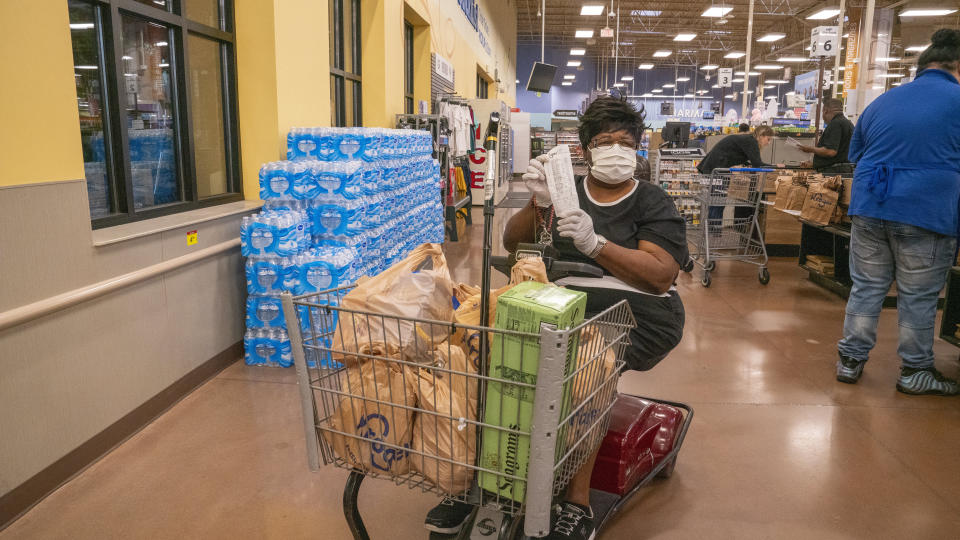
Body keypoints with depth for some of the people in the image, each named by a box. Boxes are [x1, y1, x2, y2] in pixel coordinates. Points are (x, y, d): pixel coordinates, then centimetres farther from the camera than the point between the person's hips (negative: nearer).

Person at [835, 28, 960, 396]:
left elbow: (855, 154, 25)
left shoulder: (882, 102, 14)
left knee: (866, 287, 13)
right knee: (918, 296, 7)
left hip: (869, 208, 4)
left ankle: (851, 360, 18)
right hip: (926, 213, -4)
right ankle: (914, 371, 20)